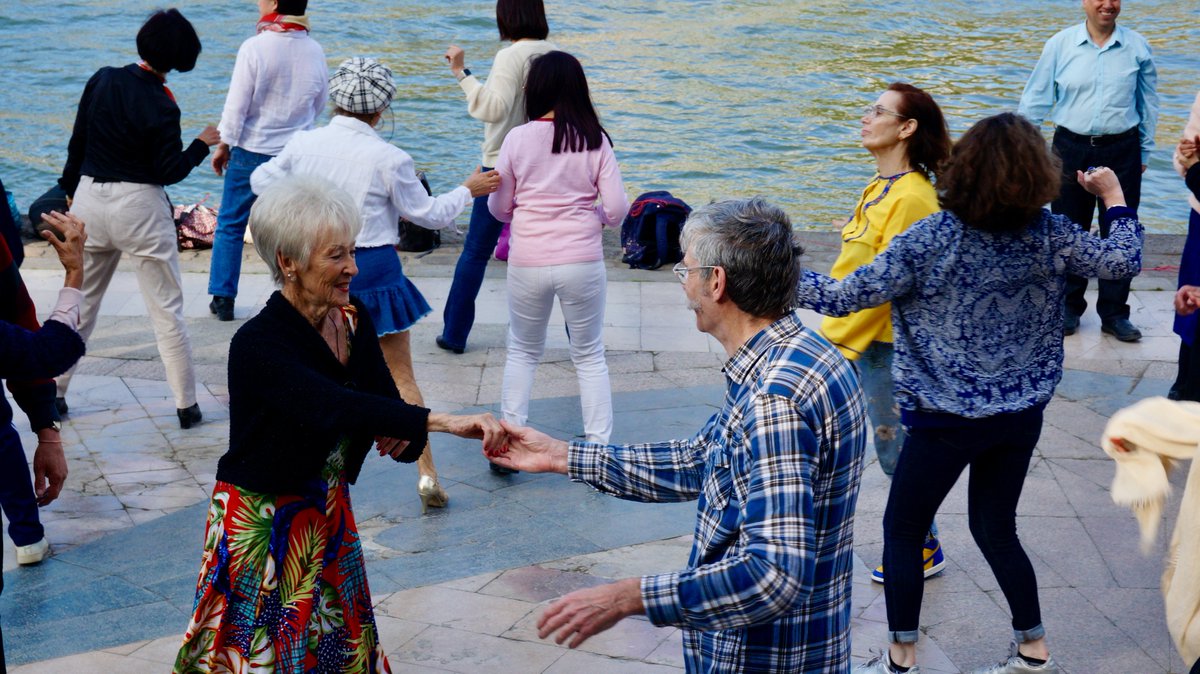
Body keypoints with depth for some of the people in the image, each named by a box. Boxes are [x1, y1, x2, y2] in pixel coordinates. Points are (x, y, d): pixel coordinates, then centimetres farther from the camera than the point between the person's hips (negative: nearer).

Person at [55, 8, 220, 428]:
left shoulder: (102, 81, -1)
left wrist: (68, 189, 17)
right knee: (166, 310, 4)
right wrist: (201, 145, 3)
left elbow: (77, 143, 6)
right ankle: (186, 406, 7)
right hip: (139, 208, -5)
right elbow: (170, 172, -11)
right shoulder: (160, 106, -15)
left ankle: (54, 393, 23)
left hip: (89, 199, 5)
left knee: (80, 303, 17)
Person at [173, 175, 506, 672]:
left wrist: (405, 435, -23)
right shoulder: (258, 346, -24)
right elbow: (333, 407, -39)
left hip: (328, 518, 6)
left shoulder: (354, 320, -3)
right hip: (262, 526, -6)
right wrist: (443, 421, -47)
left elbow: (384, 405, 2)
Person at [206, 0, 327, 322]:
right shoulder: (314, 51, -4)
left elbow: (237, 104, -13)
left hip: (252, 150, -3)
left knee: (230, 224, 11)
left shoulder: (254, 47, -16)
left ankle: (222, 298, 15)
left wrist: (223, 145, 0)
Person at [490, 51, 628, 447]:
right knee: (590, 357, 15)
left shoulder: (518, 138, -5)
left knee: (523, 353, 19)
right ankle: (599, 445, 14)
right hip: (582, 262, 0)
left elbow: (498, 209, 2)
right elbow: (617, 210, -6)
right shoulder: (595, 141, -4)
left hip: (528, 263, 0)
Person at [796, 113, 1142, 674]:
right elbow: (1124, 261, 4)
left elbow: (844, 296, -19)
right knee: (995, 527, 21)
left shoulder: (929, 240, -19)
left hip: (947, 418, -4)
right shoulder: (1050, 234, -8)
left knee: (902, 529, 13)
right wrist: (1114, 196, 18)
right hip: (1022, 414, 5)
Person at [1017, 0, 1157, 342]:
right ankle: (1068, 308, 22)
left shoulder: (1137, 47, 1)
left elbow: (1148, 103, 10)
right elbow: (1036, 98, 3)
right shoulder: (1060, 44, -2)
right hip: (1072, 149, 0)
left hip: (1121, 151, 1)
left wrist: (1144, 151, 11)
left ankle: (1114, 313, 16)